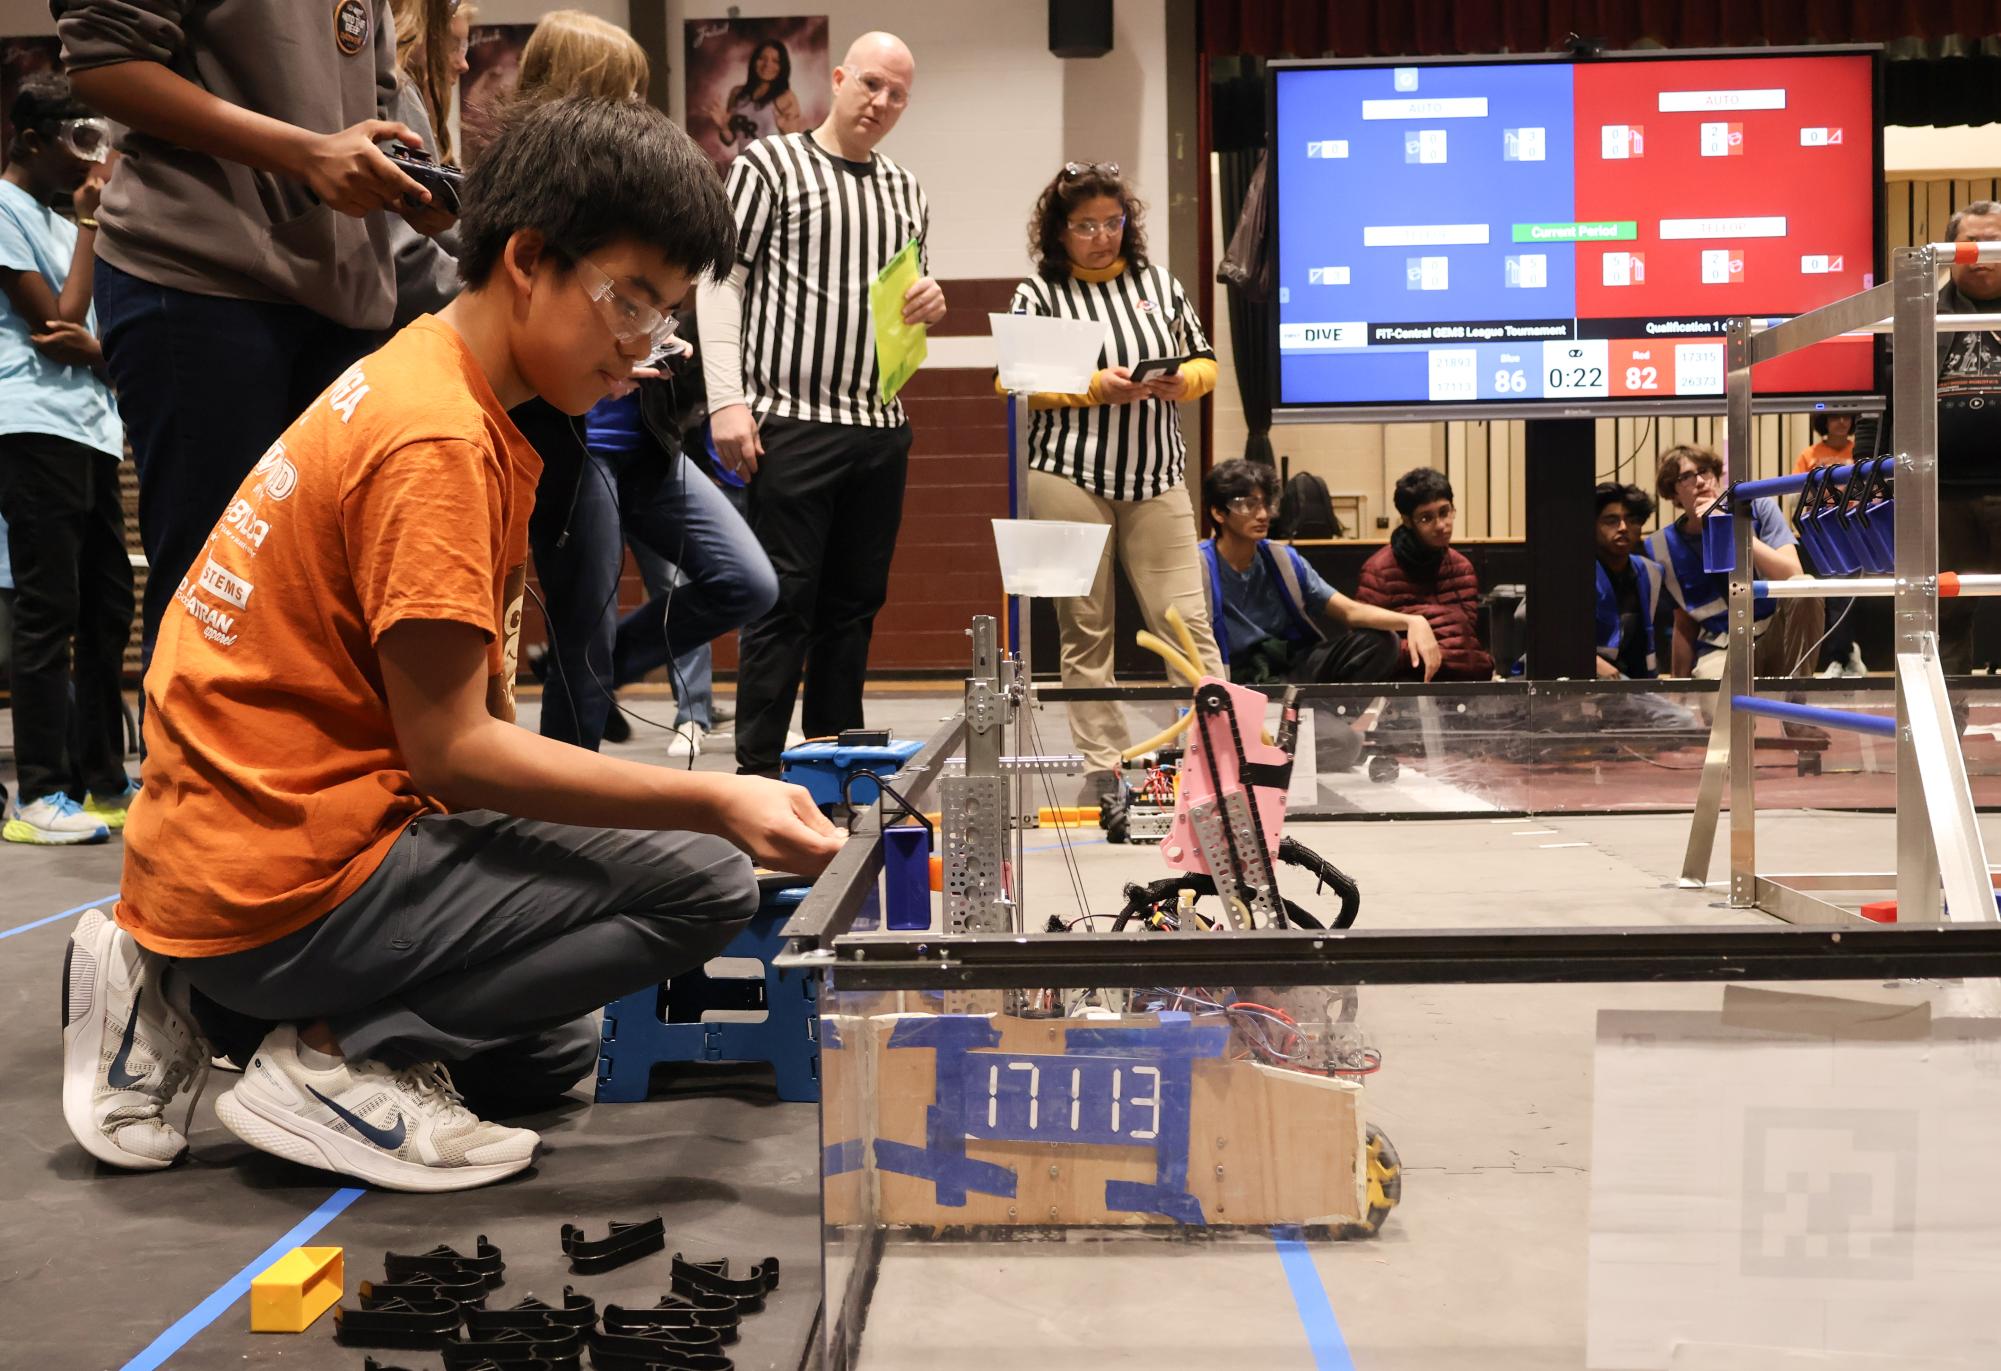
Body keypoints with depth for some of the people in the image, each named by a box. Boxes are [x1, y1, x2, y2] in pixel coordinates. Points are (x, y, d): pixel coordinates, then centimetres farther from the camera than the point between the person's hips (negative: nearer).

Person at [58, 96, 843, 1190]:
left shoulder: (426, 381, 11)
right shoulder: (436, 438, -20)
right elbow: (449, 749, -21)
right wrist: (714, 802, -22)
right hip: (280, 881, -10)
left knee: (546, 1057, 26)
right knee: (704, 881, -14)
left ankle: (188, 999, 16)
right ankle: (342, 1058, -8)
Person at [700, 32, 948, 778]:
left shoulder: (905, 190, 18)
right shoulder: (769, 164, 1)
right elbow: (721, 282, -3)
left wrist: (929, 303, 3)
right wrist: (728, 400, -13)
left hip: (881, 427, 6)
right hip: (792, 420, -6)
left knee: (854, 603, 8)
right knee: (784, 602, -5)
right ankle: (758, 770, 2)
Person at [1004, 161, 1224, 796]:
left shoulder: (1159, 281, 13)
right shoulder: (1039, 292, 3)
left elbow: (1205, 362, 17)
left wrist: (1181, 380, -6)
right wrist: (1095, 388, -13)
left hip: (1157, 479, 2)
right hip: (1069, 476, -2)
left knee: (1186, 622, -2)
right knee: (1085, 629, 3)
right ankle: (1101, 762, 11)